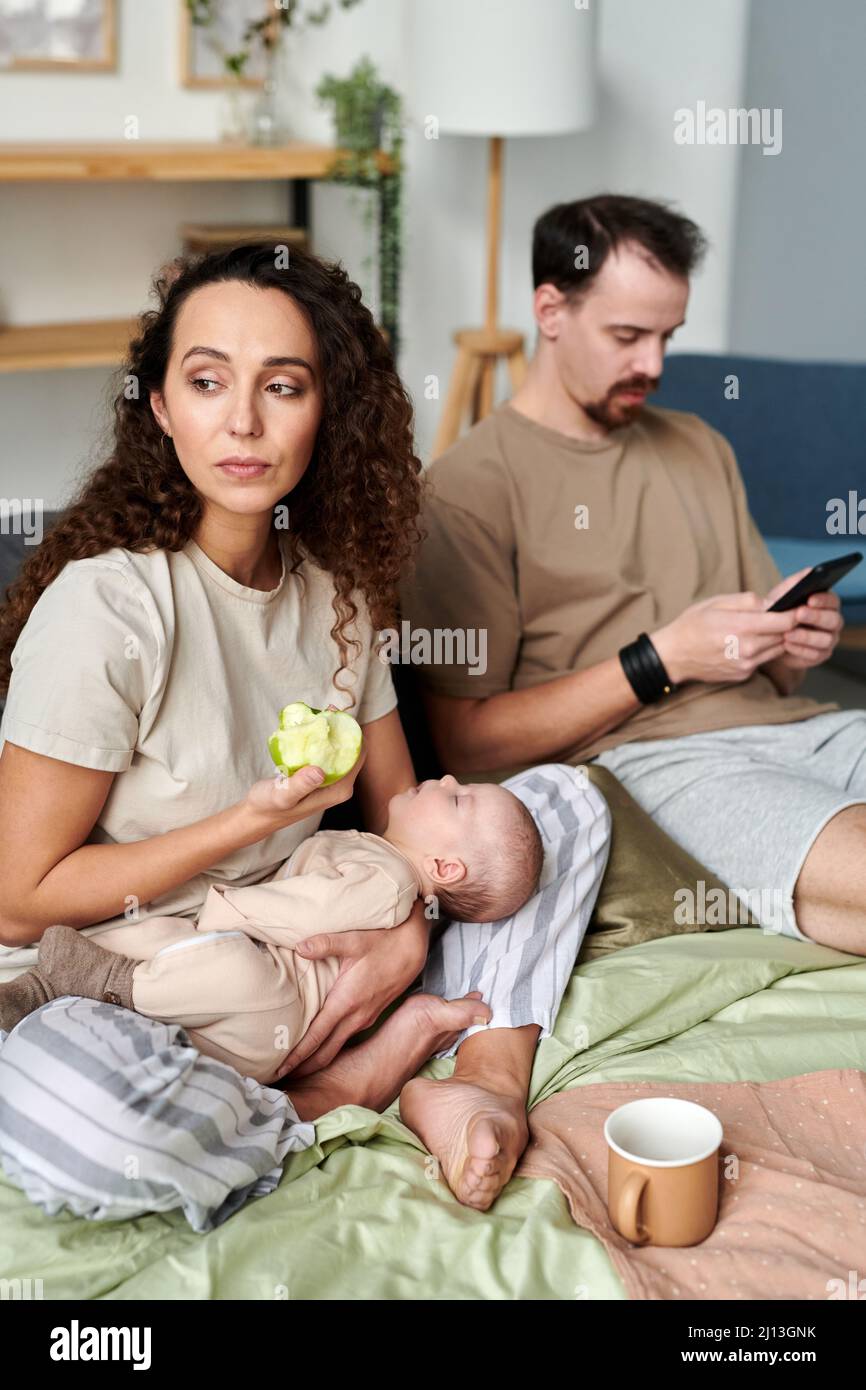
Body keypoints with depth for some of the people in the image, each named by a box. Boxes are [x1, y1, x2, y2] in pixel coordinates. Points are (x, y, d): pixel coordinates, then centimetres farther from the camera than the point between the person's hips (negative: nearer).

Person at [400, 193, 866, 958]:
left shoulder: (699, 446, 25)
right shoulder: (472, 485, 1)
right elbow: (465, 741, -5)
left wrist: (796, 642, 1)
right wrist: (662, 660, -9)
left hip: (789, 722, 7)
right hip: (646, 757, -7)